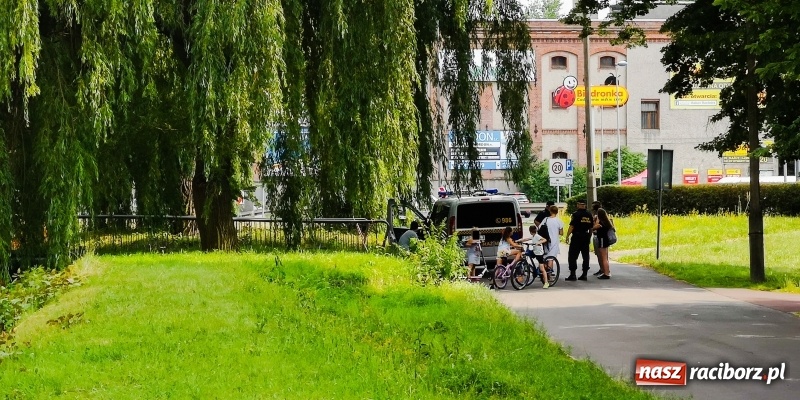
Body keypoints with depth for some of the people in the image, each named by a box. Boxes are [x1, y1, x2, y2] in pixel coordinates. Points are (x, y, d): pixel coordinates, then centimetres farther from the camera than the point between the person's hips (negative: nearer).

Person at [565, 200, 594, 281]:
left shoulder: (576, 214, -10)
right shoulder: (589, 215, 8)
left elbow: (571, 226, -14)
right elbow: (591, 227, 12)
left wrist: (567, 236, -9)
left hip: (576, 237, -5)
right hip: (586, 237, 5)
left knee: (572, 256, 0)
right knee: (585, 256, 9)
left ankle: (572, 274, -5)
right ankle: (584, 274, 9)